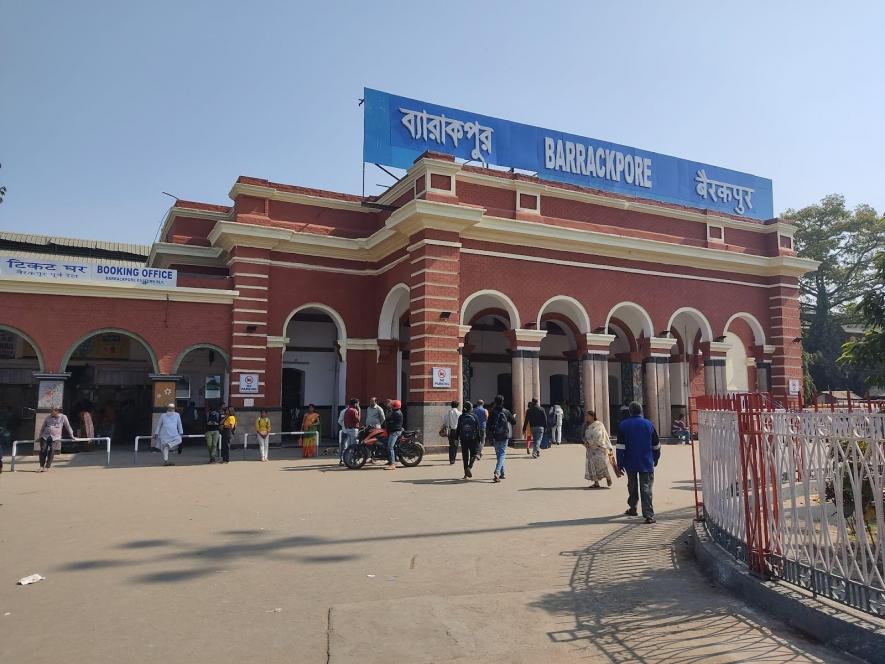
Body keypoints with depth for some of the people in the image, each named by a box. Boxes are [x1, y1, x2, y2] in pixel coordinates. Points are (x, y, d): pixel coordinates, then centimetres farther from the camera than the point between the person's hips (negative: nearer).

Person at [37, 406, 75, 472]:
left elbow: (68, 427, 9)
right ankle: (41, 466, 3)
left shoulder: (63, 417, 5)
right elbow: (42, 427, 23)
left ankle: (47, 467, -5)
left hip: (55, 438, -3)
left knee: (51, 452, -10)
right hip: (45, 437, 3)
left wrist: (71, 436, 11)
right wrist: (39, 437, 24)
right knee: (43, 451, -6)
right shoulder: (48, 417, 13)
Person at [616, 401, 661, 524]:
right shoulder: (649, 424, 0)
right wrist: (655, 459, 21)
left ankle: (632, 508, 31)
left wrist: (620, 463, -2)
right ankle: (648, 515, -11)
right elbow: (656, 445, 7)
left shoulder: (623, 425, -4)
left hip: (630, 463, 0)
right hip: (646, 463, 0)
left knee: (632, 487, 19)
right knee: (646, 488, -3)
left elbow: (620, 446, -8)